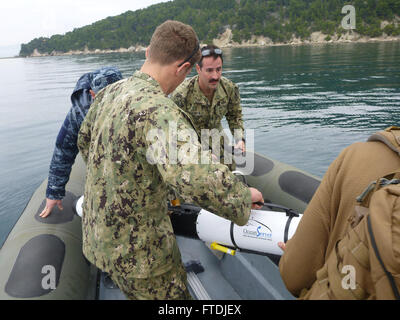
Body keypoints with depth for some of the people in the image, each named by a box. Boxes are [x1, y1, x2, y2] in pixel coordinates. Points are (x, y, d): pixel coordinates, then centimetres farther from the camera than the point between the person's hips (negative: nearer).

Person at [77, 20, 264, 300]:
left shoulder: (110, 92, 0)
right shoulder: (159, 112, -30)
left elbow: (84, 140, 17)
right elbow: (198, 177, -43)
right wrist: (244, 196, -23)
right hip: (137, 250, -8)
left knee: (138, 293, 29)